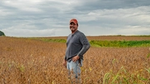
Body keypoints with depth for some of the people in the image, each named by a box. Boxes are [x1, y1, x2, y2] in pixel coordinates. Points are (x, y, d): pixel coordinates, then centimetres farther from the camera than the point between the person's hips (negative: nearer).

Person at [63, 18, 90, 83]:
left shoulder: (81, 35, -10)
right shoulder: (69, 36, 17)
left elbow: (87, 46, -22)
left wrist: (78, 56, -26)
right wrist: (65, 60, 20)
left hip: (76, 61, -9)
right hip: (69, 61, 9)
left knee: (75, 79, -14)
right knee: (71, 78, 10)